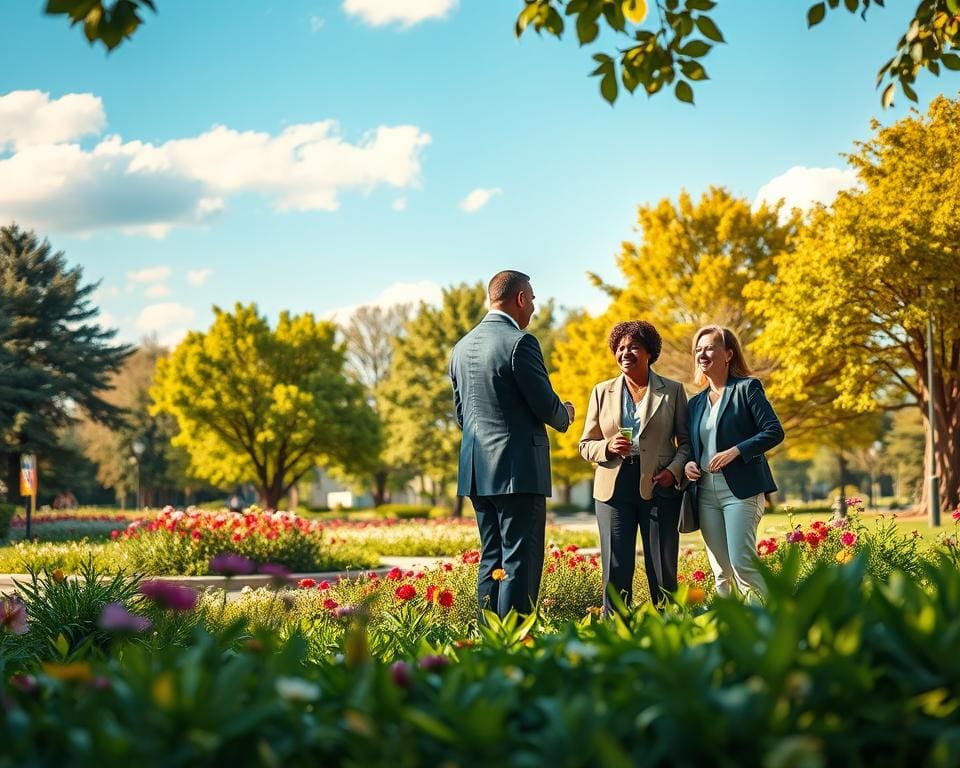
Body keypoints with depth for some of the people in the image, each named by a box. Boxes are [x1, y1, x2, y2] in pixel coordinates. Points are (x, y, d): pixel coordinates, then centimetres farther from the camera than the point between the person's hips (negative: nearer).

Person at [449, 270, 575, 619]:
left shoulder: (462, 347, 13)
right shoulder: (520, 342, -11)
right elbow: (545, 405, -11)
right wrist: (565, 415, 9)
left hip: (477, 471, 8)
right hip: (518, 469, -8)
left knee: (491, 560, 13)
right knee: (520, 561, -5)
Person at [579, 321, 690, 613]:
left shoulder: (672, 391, 8)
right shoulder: (602, 392, 13)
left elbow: (686, 441, 8)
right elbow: (586, 444, 13)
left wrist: (674, 470, -10)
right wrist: (608, 447, -9)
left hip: (660, 487, -1)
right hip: (614, 487, 1)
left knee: (663, 571, 1)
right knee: (615, 570, -3)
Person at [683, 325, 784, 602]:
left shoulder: (747, 388, 0)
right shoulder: (696, 402, 18)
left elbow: (774, 432, -8)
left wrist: (734, 452, -18)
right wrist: (688, 464, 3)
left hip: (741, 489, -6)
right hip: (706, 493, 6)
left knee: (742, 563, -15)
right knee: (720, 571, 4)